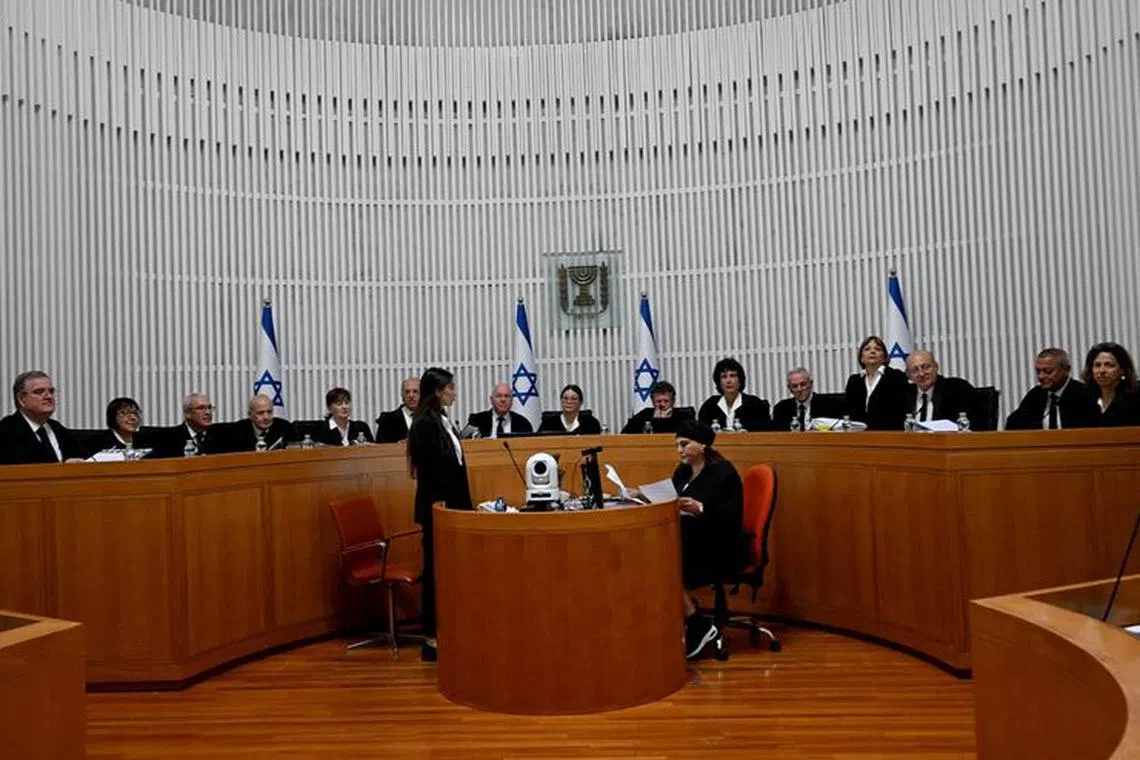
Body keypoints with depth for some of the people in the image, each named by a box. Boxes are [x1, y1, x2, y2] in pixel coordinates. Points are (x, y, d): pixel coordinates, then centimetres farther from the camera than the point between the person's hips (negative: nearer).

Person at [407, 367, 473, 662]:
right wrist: (444, 507, -19)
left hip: (450, 505, 9)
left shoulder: (441, 420, 11)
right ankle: (431, 639, 9)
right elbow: (431, 471, -19)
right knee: (437, 570, -1)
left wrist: (461, 505, 15)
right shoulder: (426, 423, -16)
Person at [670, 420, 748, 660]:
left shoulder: (723, 472, -11)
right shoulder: (682, 471, 13)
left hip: (720, 548, -8)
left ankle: (701, 627, -9)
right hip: (692, 542, 8)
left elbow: (733, 515, -19)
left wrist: (700, 509, -33)